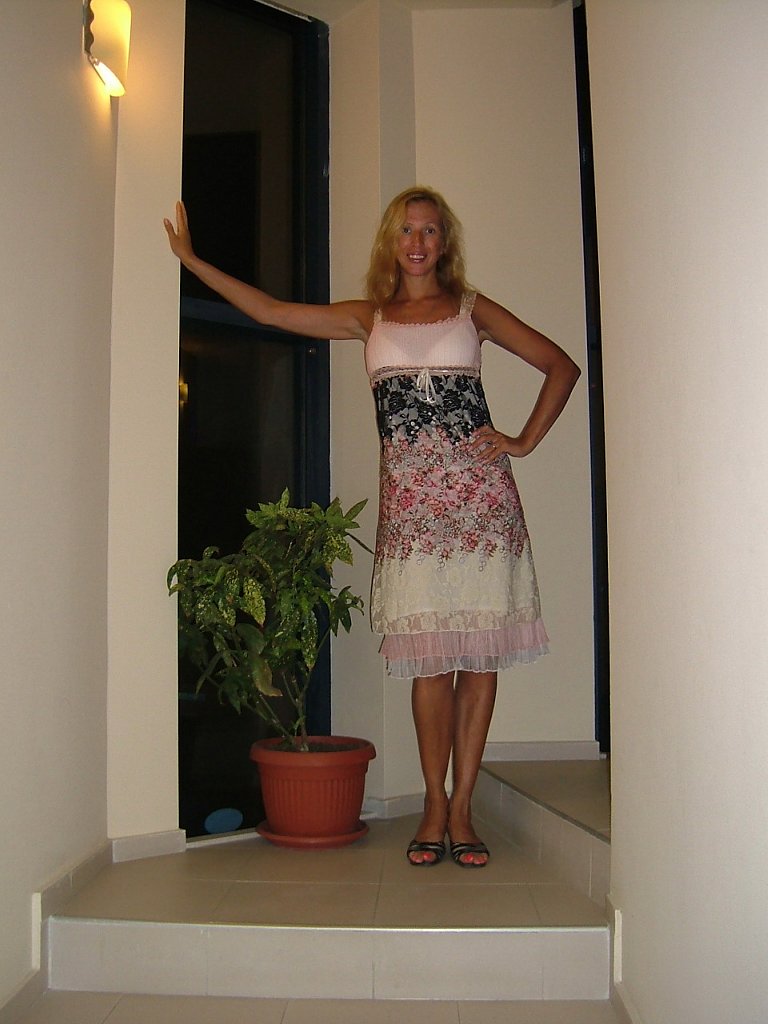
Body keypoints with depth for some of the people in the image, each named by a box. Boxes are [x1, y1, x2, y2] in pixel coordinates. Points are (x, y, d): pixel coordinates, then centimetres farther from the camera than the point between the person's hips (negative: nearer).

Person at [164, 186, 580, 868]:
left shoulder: (472, 310, 14)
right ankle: (435, 805, 10)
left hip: (479, 489, 0)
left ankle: (461, 808, 8)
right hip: (410, 498, 1)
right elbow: (272, 311, 17)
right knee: (428, 659, -3)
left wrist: (525, 441, 5)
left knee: (480, 656, -1)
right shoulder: (368, 319, 18)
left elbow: (562, 366, 14)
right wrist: (191, 259, 19)